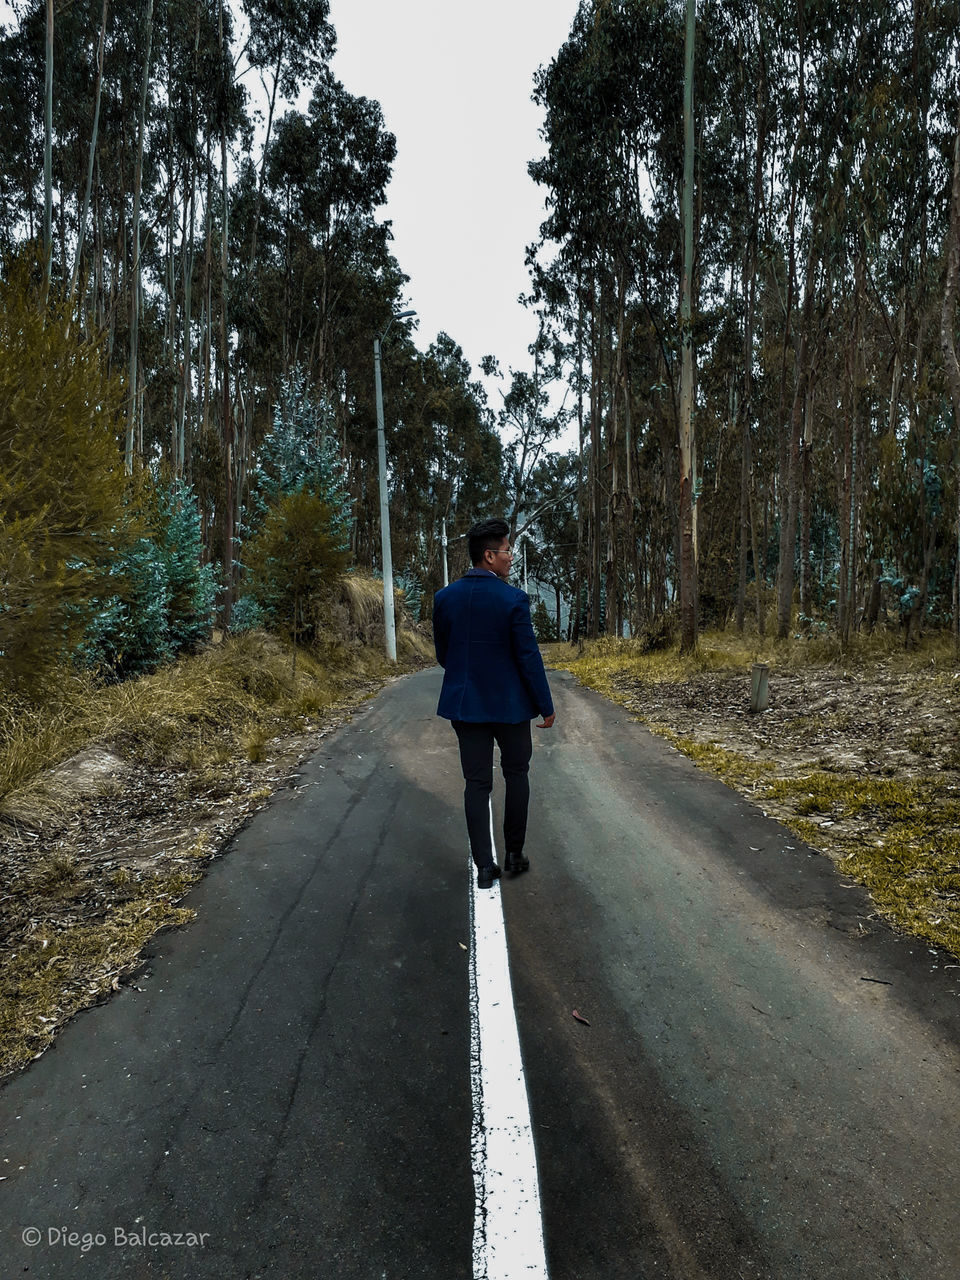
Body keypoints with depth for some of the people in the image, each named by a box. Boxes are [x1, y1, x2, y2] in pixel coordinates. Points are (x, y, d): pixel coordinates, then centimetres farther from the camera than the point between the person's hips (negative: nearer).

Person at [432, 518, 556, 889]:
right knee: (516, 775, 16)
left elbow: (442, 654, 7)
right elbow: (529, 658, -13)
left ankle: (484, 865, 9)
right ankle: (514, 855, 23)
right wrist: (546, 706, -3)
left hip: (464, 703, 3)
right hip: (509, 702, -3)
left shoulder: (445, 598, -2)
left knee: (476, 782, 8)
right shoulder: (513, 599, -15)